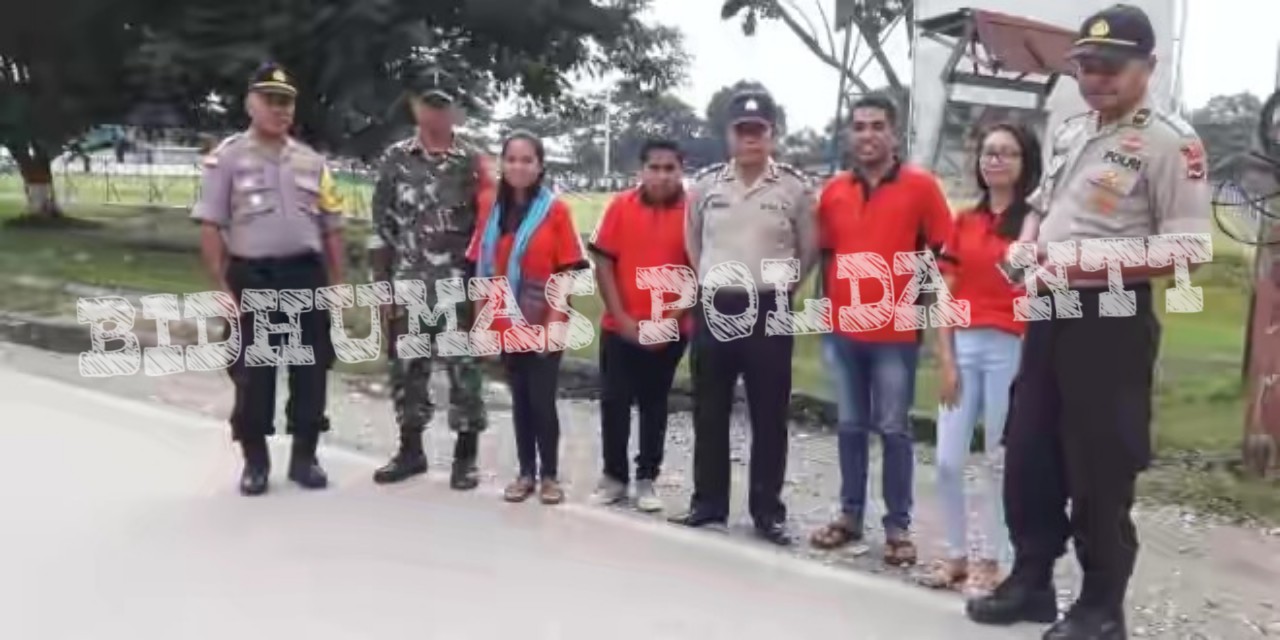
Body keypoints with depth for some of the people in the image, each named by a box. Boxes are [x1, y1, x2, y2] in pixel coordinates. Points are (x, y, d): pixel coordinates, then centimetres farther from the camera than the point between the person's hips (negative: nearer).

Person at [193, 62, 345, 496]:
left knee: (311, 370, 7)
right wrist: (225, 287, -11)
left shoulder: (311, 161, 11)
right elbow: (210, 228, -4)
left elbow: (331, 229, 13)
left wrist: (336, 282, 7)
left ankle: (304, 457, 20)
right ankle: (255, 462, 18)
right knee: (252, 374, 4)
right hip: (253, 279, -3)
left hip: (308, 276, 4)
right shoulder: (226, 158, -1)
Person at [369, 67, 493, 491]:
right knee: (406, 369, 10)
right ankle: (410, 450, 24)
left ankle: (466, 455, 14)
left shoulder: (472, 161, 2)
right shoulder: (395, 159, 5)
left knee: (464, 369, 2)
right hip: (407, 286, 2)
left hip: (459, 288, -2)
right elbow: (381, 227, 5)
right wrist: (382, 284, 1)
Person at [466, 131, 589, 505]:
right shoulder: (490, 208, 4)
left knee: (542, 400, 1)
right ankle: (526, 473, 22)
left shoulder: (555, 210, -8)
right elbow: (482, 267, 7)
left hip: (543, 326, -4)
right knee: (520, 399, 12)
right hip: (506, 324, 4)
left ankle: (549, 475, 16)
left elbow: (567, 270, -8)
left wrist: (555, 319, -12)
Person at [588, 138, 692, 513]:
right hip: (620, 327, 1)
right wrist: (621, 317, -9)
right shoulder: (620, 207, -3)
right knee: (614, 401, 6)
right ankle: (614, 476, 21)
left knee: (654, 404, 10)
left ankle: (646, 480, 22)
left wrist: (671, 319, -11)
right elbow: (603, 263, -3)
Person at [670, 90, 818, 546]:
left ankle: (768, 513, 13)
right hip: (714, 309, 3)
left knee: (769, 418, 3)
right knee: (709, 413, 9)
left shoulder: (794, 188, -3)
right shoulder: (706, 184, 4)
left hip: (767, 313, -2)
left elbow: (808, 249, 6)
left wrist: (780, 287, 7)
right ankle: (708, 503, 21)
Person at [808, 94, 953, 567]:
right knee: (850, 427, 13)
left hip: (896, 332, -4)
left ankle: (898, 526, 13)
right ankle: (850, 515, 25)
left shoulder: (921, 186, -5)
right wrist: (828, 303, 10)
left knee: (893, 429, 2)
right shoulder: (834, 190, 6)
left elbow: (944, 253, -2)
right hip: (841, 330, 4)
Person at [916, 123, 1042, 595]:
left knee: (999, 462, 5)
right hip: (962, 347, 4)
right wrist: (945, 359, 3)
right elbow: (947, 297, 9)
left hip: (1011, 349, -4)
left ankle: (992, 561, 18)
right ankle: (956, 555, 22)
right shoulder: (964, 223, 11)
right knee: (947, 460, 5)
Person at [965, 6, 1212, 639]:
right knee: (1028, 453, 12)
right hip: (1049, 312, 8)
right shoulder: (1069, 131, 13)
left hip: (1111, 318, -8)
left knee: (1100, 467, 1)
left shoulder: (1170, 141, -12)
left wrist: (1091, 265, -23)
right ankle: (1031, 580, 28)